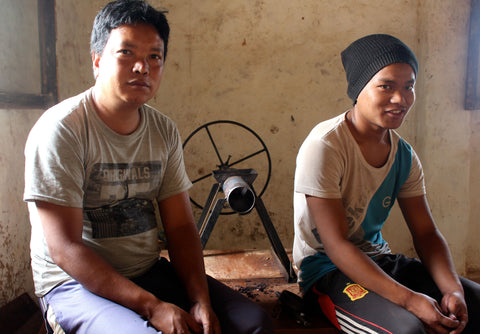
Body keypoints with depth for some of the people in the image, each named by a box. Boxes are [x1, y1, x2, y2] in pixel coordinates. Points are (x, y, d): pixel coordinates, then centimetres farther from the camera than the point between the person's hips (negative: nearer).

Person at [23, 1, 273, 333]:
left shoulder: (165, 131, 2)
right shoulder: (60, 130, -15)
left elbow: (181, 227, 3)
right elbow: (65, 247, -18)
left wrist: (200, 301, -11)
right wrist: (151, 306, -22)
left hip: (150, 271, 5)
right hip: (75, 283, -4)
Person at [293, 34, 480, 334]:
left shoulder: (404, 154, 2)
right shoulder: (324, 147, -20)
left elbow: (426, 232, 4)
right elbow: (335, 244, -23)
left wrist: (453, 289, -15)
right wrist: (410, 299, -28)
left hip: (379, 260, 7)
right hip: (326, 268, -6)